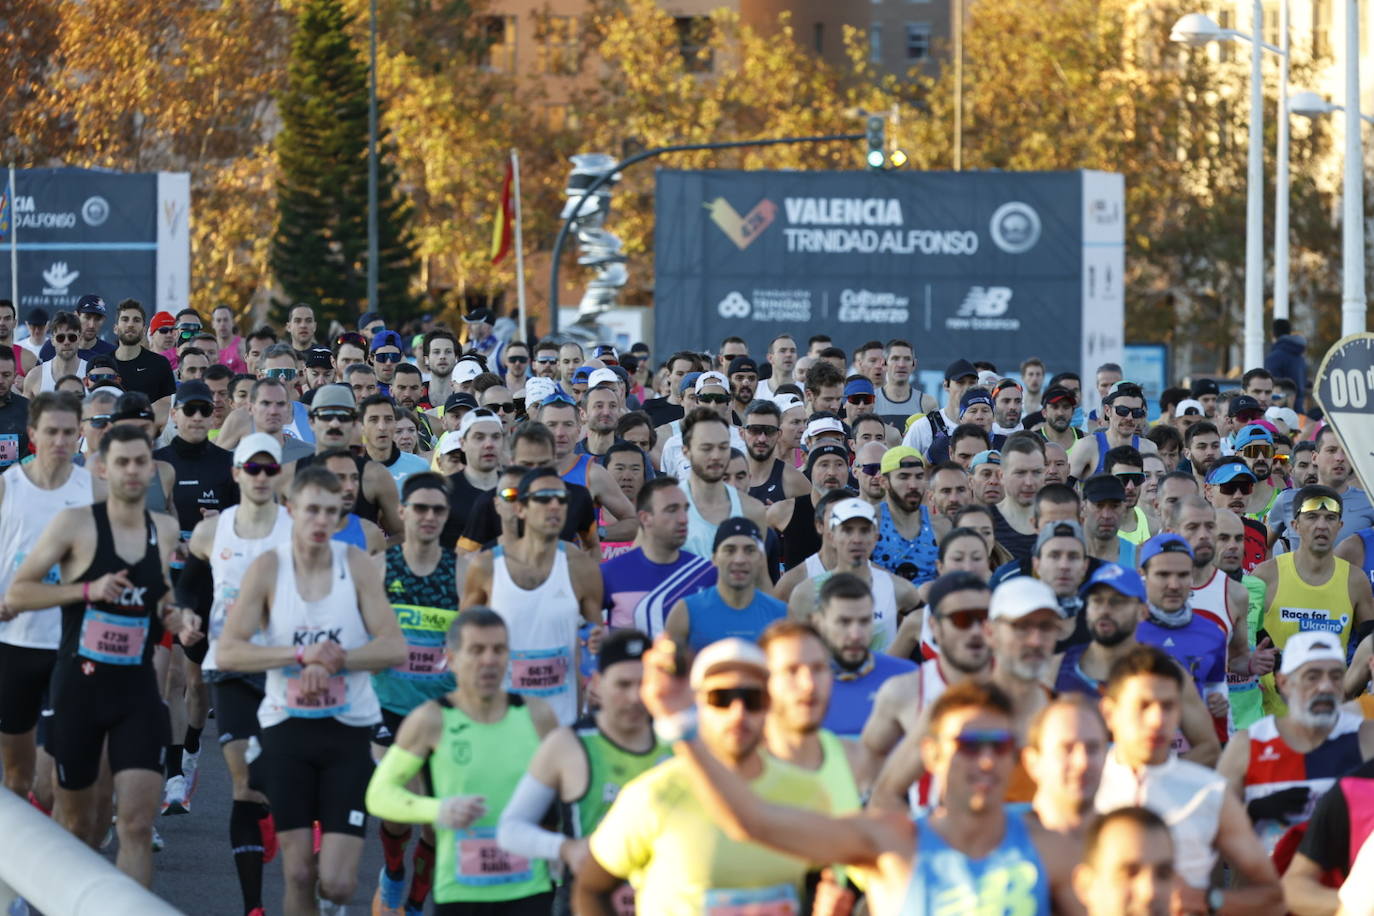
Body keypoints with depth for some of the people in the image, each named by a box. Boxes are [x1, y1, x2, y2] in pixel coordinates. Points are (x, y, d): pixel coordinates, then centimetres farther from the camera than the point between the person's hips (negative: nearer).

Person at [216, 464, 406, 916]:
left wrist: (333, 661, -20)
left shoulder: (356, 565, -4)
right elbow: (227, 653, -11)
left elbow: (395, 648, -8)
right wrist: (302, 655, -21)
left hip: (350, 729, 0)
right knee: (298, 875, 1)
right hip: (287, 727, 0)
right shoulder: (268, 568, -5)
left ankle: (332, 858, 27)